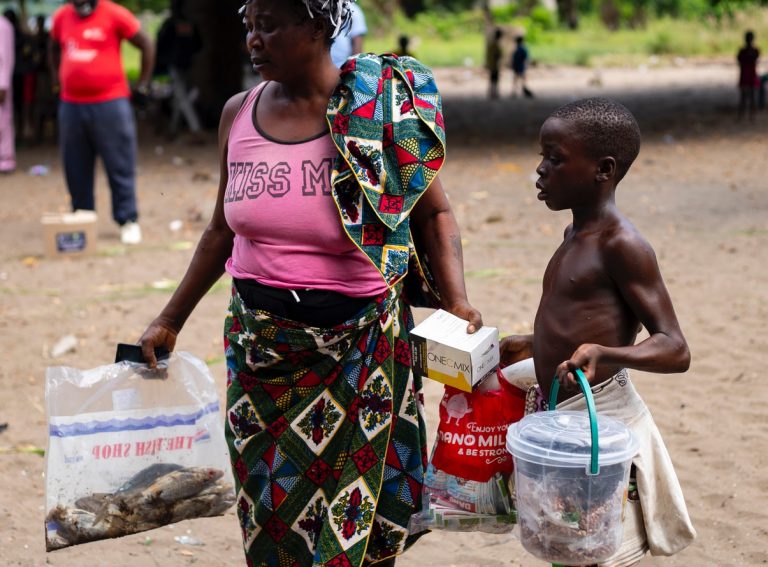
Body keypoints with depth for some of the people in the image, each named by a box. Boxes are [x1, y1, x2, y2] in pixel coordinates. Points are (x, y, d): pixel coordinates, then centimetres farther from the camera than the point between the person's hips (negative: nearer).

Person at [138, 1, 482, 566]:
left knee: (350, 511, 6)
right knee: (271, 504, 11)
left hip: (357, 346, -3)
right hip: (259, 344, 4)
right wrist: (170, 320, 16)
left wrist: (458, 304, -17)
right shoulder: (239, 113, 3)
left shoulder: (380, 107, -10)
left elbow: (434, 213, -3)